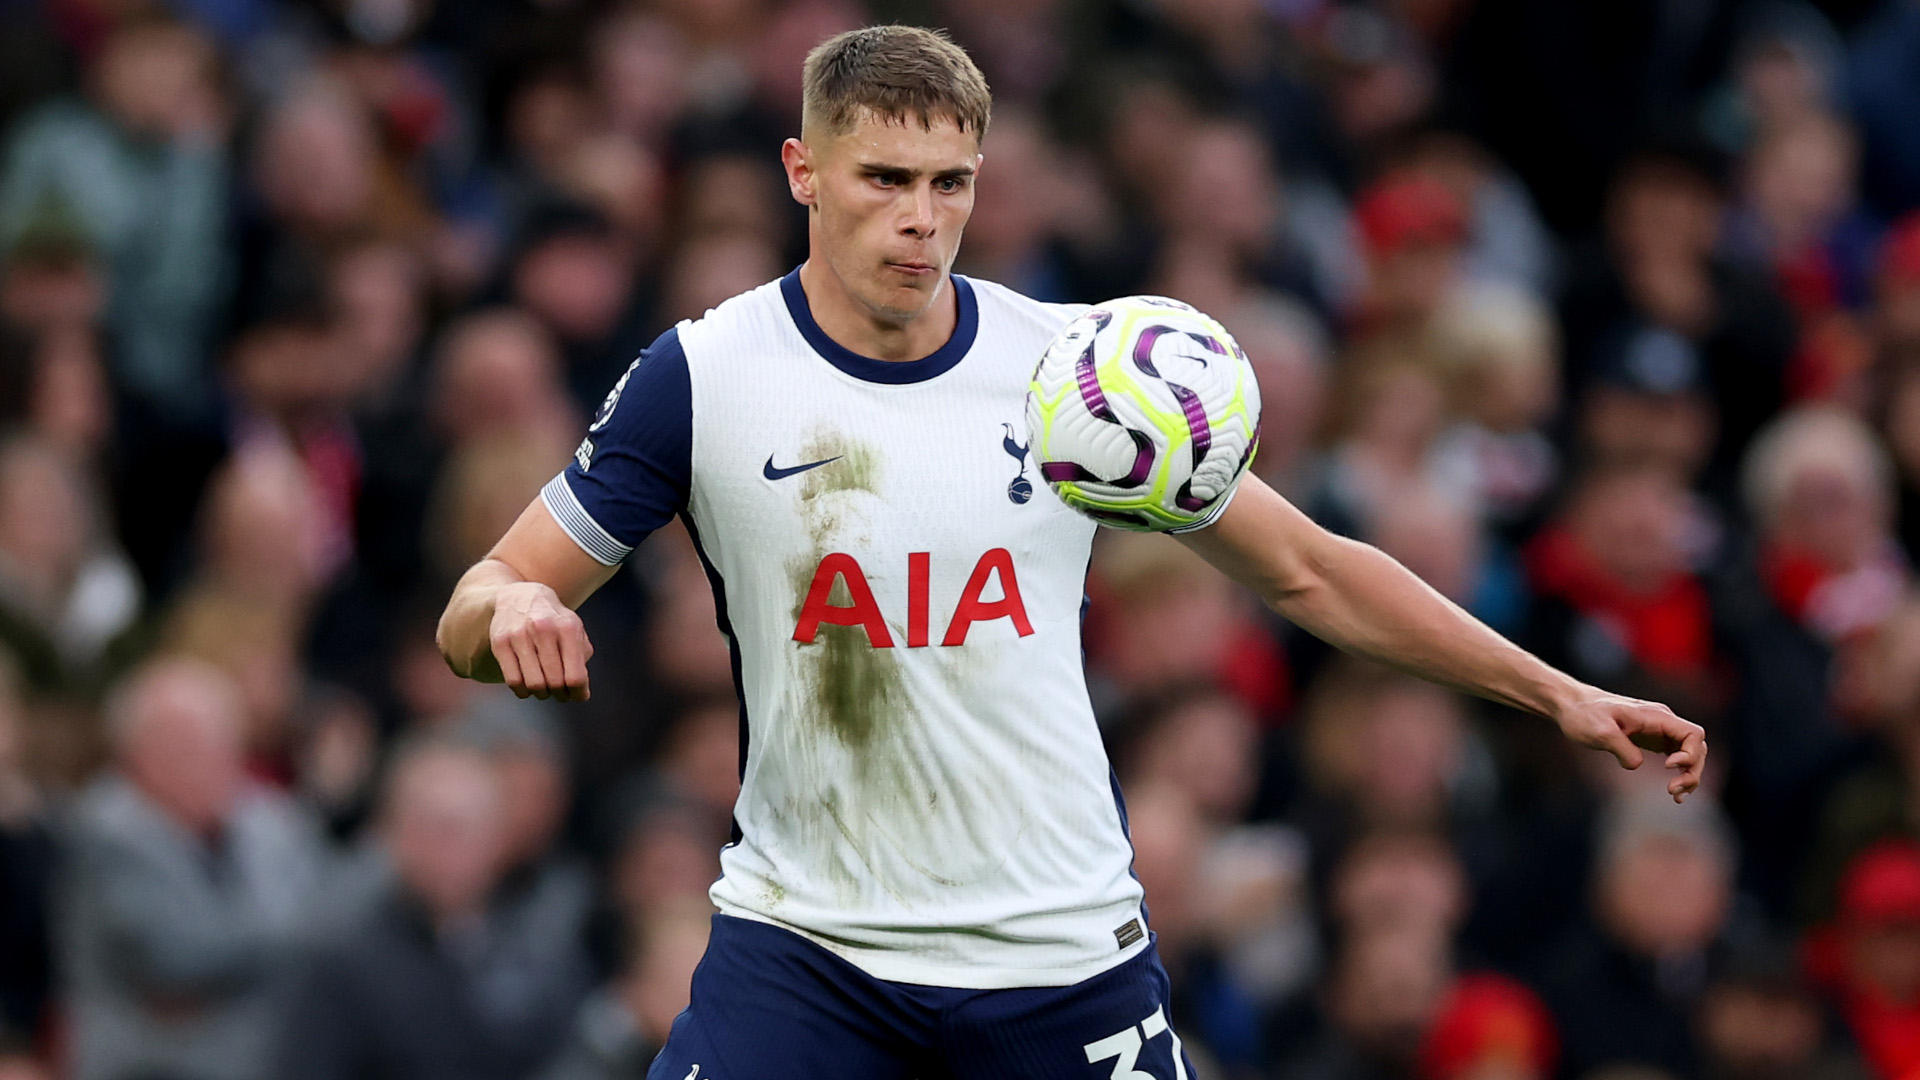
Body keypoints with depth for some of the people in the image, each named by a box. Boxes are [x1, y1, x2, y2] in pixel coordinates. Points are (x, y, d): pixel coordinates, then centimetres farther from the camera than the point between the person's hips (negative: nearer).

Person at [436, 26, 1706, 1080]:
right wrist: (508, 614, -27)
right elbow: (471, 618, -2)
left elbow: (1305, 569, 9)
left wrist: (1556, 693, 5)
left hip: (1064, 946, 2)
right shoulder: (700, 378, -5)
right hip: (804, 937, -1)